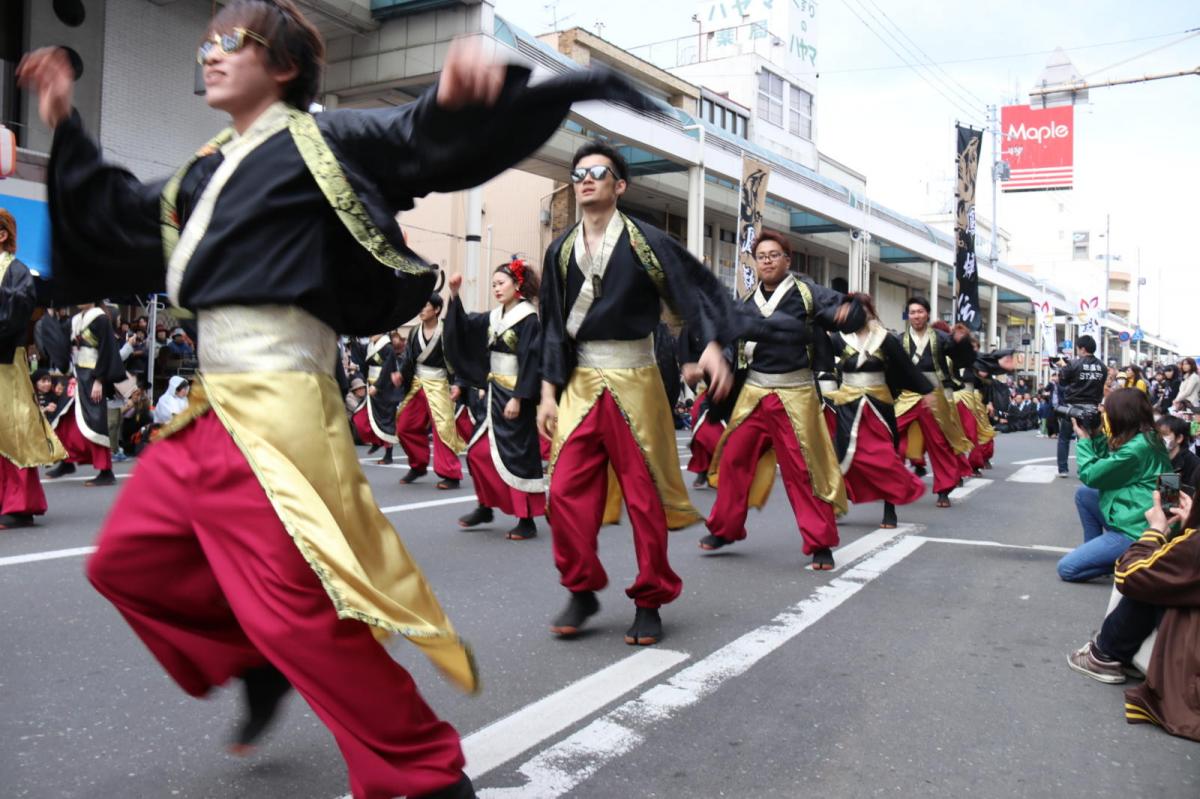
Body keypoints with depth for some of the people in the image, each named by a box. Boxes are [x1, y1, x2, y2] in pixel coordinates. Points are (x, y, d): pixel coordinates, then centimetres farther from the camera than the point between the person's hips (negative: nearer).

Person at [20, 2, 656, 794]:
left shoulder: (320, 140, -2)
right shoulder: (207, 172, 19)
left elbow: (428, 135, -15)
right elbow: (120, 221, 32)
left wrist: (467, 89, -37)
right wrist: (66, 126, 31)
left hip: (276, 407, -9)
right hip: (212, 406, 9)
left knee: (296, 609, -10)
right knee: (126, 560, 18)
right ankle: (258, 662, 31)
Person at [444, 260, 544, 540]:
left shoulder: (529, 319, -11)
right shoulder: (493, 318, 10)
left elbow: (531, 362, -16)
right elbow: (463, 327, 7)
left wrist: (518, 398, -21)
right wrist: (454, 295, -5)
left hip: (516, 396, -8)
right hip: (495, 394, 8)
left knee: (517, 455, -4)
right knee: (478, 451, 11)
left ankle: (527, 521, 5)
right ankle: (486, 507, 26)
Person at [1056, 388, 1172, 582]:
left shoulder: (1136, 448, -22)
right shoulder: (1145, 438, 7)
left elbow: (1089, 475, -11)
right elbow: (1105, 465, 20)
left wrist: (1084, 439, 1)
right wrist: (1095, 435, 9)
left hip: (1137, 533, -10)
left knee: (1066, 568, -7)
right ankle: (1094, 552, 19)